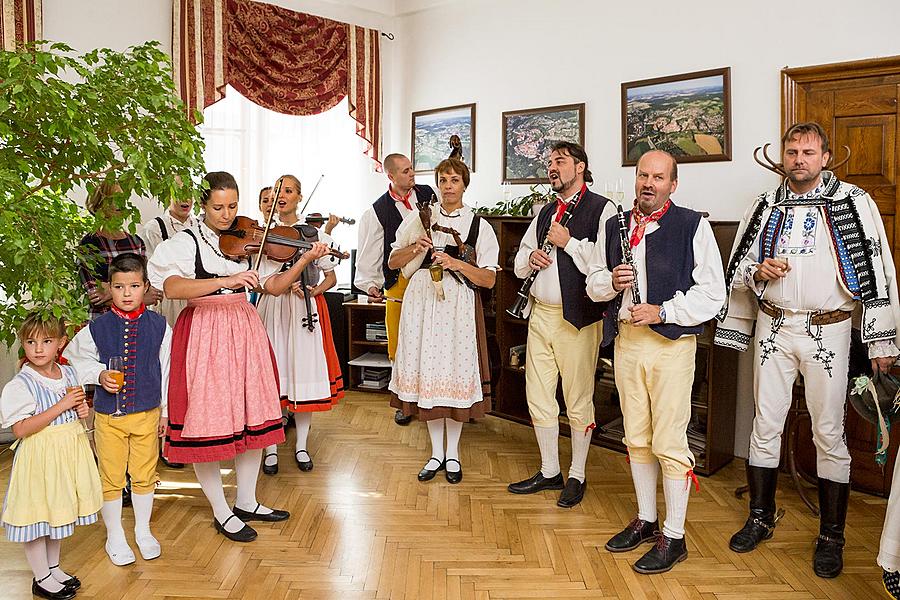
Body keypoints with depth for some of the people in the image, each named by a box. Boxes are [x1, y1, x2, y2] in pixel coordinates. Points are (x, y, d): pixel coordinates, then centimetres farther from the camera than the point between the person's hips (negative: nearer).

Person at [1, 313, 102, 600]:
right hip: (40, 457, -6)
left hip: (69, 451, 6)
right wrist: (61, 406, -26)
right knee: (38, 514, 5)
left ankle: (53, 567, 36)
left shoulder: (68, 373, 3)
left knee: (58, 511, 19)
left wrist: (82, 409, -3)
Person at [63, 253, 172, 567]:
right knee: (111, 478, 10)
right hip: (108, 415, 0)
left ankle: (143, 531, 34)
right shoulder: (96, 328, -7)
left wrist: (165, 410, 6)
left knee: (145, 475, 13)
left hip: (147, 414, 1)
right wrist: (99, 375, -11)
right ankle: (115, 536, 30)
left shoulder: (159, 326, -5)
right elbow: (75, 359, 8)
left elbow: (166, 370, 2)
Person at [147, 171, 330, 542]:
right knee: (207, 420, 0)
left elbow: (275, 286, 4)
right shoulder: (185, 243, -4)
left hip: (245, 331, 5)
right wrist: (226, 281, -33)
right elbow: (171, 288, -22)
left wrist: (305, 260, -10)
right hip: (204, 335, -5)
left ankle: (247, 502, 27)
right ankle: (222, 513, 16)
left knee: (252, 416, 10)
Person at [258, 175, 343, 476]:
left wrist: (312, 291, -12)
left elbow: (331, 278, 8)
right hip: (271, 308, 1)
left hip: (305, 310, -1)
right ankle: (271, 448, 13)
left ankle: (301, 446, 16)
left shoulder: (315, 235, 5)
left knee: (304, 374, 0)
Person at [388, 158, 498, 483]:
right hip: (422, 302, 2)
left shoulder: (479, 225, 4)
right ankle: (436, 452, 19)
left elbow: (489, 279, -1)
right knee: (426, 372, 4)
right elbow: (392, 262, 11)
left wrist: (457, 263, -15)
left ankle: (453, 453, 17)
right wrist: (414, 249, -8)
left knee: (456, 374, -1)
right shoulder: (419, 219, 9)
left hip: (458, 305, -2)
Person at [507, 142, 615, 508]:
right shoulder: (546, 213, 17)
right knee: (538, 398, 12)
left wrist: (568, 242, -15)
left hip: (577, 318, -7)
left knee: (578, 402, 5)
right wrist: (530, 258, -1)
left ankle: (577, 476, 22)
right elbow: (519, 265, 21)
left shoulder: (601, 209, -7)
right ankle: (549, 472, 28)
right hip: (539, 315, 7)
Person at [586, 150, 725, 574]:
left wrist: (662, 311, -17)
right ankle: (645, 520, 31)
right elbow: (593, 282, 17)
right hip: (625, 340, 5)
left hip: (671, 343, -5)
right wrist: (611, 282, -5)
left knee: (669, 443, -2)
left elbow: (712, 293, -8)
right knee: (636, 438, 15)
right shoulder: (614, 226, 12)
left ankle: (673, 537, 13)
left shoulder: (692, 226, -5)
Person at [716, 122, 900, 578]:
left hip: (827, 331, -3)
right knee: (765, 425, 8)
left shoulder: (853, 203, -2)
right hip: (773, 327, 3)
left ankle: (831, 537, 18)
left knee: (829, 433, 3)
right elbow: (737, 273, 15)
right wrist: (758, 272, -7)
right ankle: (760, 518, 24)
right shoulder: (765, 206, 8)